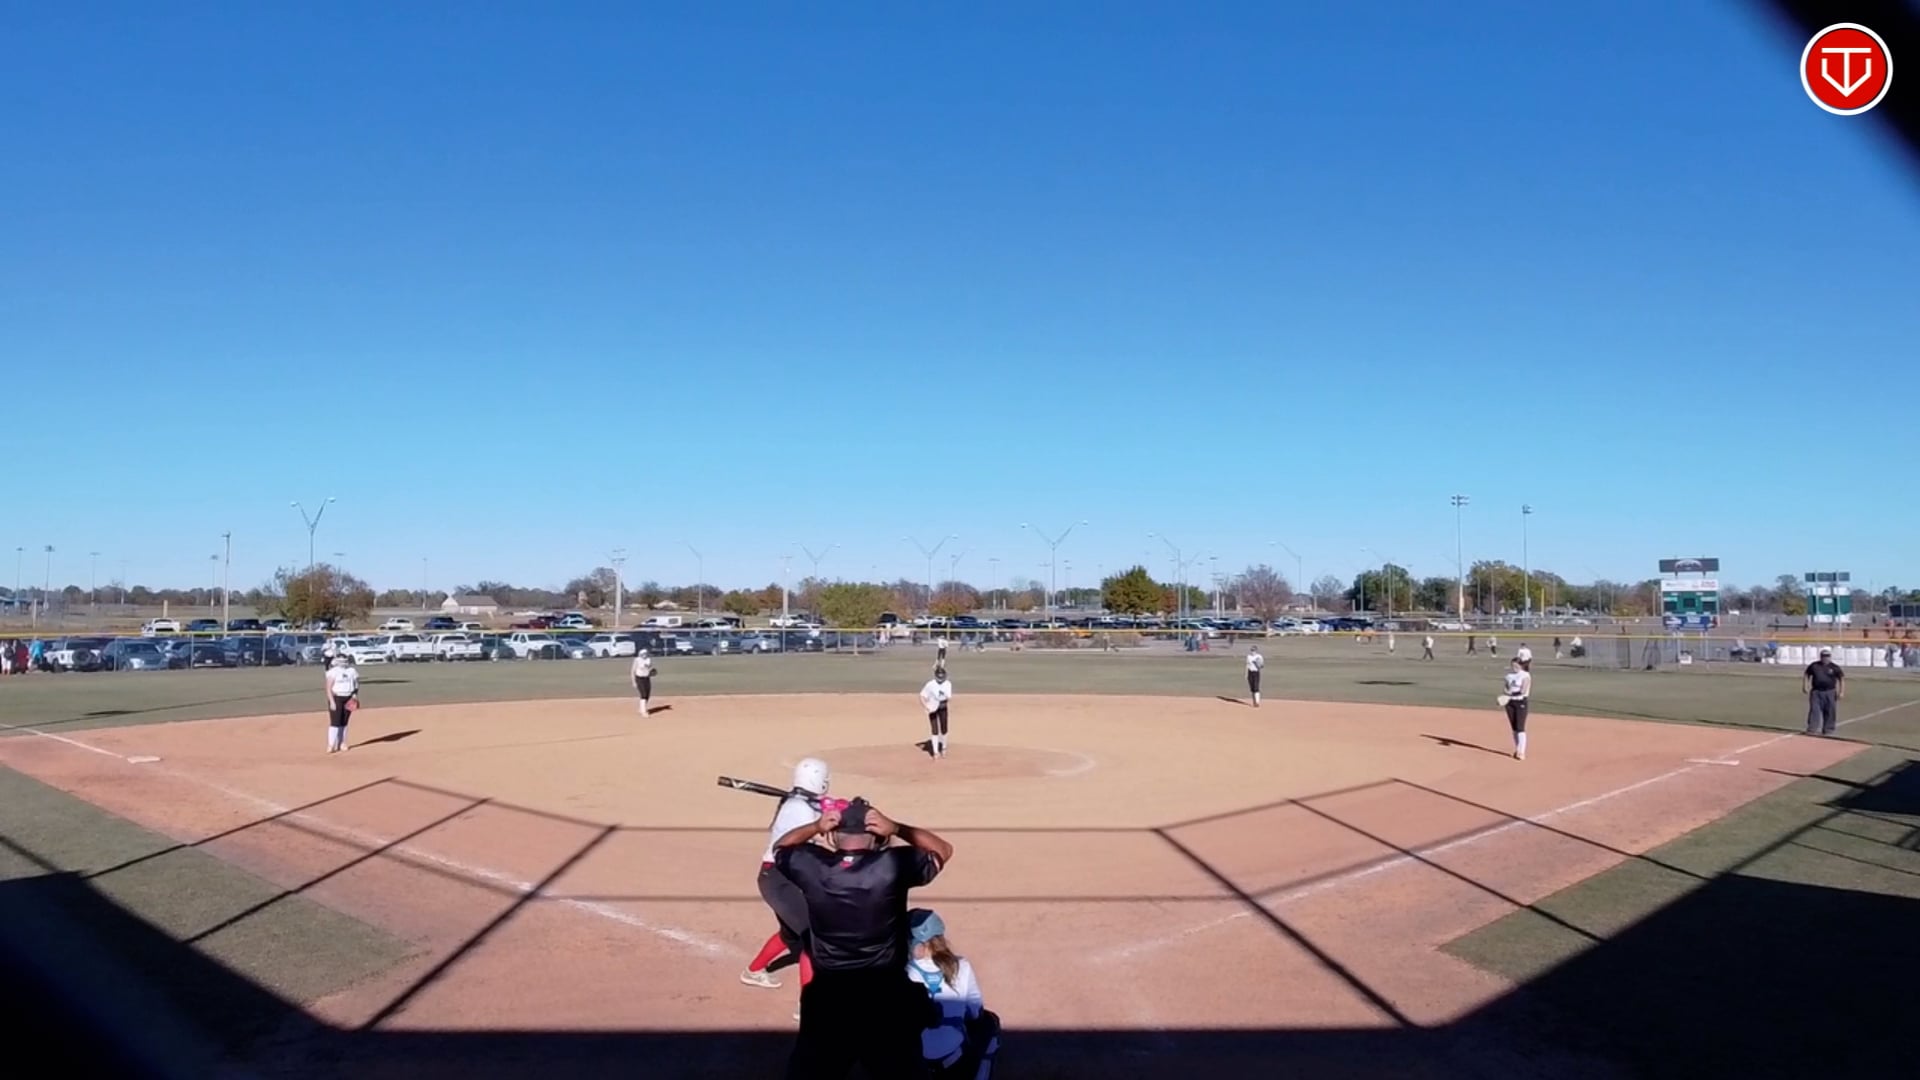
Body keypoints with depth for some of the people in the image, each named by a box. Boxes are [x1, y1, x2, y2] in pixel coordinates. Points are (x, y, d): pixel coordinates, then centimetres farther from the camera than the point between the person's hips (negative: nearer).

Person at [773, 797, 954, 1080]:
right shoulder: (893, 865, -15)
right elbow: (943, 850, 3)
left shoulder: (809, 865, -9)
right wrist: (896, 828, -6)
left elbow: (779, 848, 15)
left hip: (827, 996, 1)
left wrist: (814, 827, -1)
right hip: (886, 996, -1)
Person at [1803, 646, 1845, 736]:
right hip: (1816, 692, 0)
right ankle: (1812, 729, -1)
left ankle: (1828, 730, 14)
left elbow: (1842, 679, 1)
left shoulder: (1834, 667, 0)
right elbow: (1806, 675, 15)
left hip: (1830, 693, 0)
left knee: (1830, 712, 4)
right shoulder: (1814, 665, 5)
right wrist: (1805, 686, 4)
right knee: (1814, 711, -2)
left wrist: (1841, 692, -7)